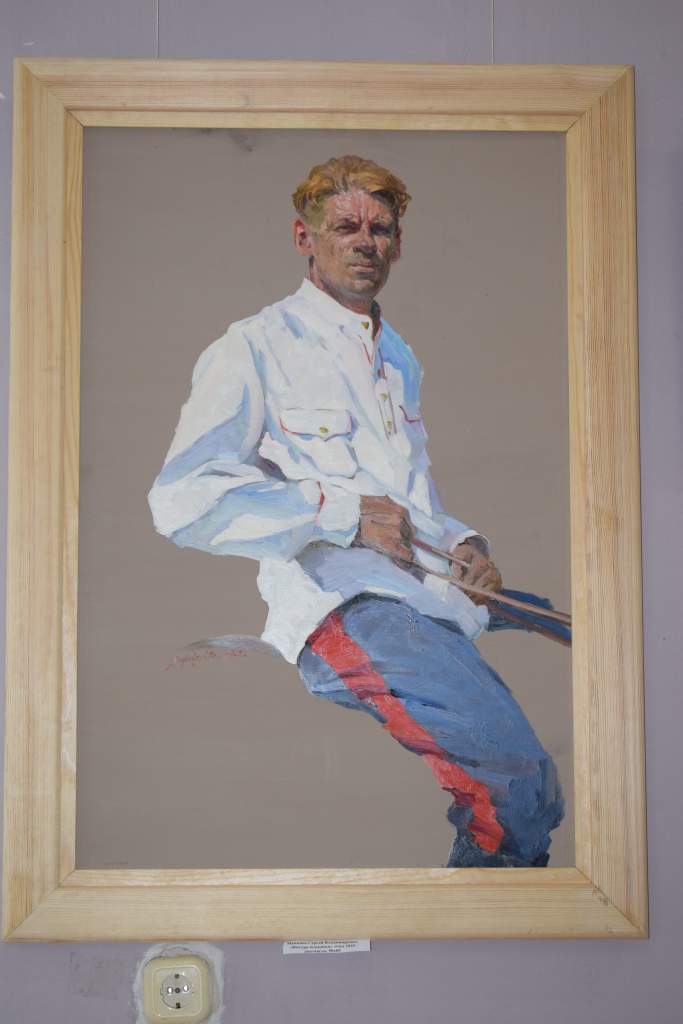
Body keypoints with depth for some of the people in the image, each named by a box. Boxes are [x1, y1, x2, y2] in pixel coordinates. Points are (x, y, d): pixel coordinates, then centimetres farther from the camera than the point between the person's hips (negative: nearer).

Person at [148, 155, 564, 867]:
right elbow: (181, 500, -9)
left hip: (439, 601, 8)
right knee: (519, 785, -25)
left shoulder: (401, 361, 28)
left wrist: (462, 543, 10)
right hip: (344, 605, -8)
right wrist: (343, 511, -14)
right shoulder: (255, 348, 3)